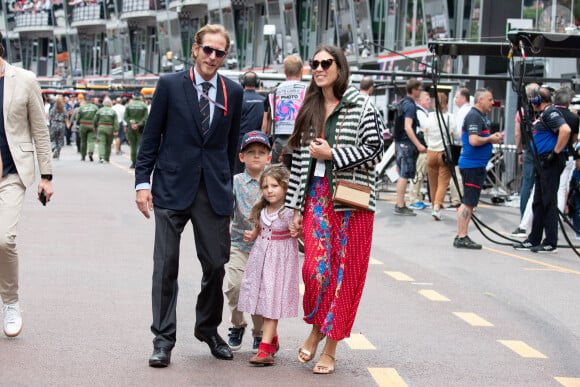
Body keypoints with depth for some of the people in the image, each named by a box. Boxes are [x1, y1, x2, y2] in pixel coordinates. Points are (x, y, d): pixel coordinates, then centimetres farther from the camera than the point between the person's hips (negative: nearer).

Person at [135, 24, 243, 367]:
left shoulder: (233, 92, 8)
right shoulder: (170, 85, 0)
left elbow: (232, 143, 13)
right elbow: (151, 137, 2)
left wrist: (227, 185, 12)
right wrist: (143, 182, -4)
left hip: (214, 191, 2)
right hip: (172, 188, -2)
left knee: (216, 264, 6)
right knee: (166, 266, -3)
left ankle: (209, 329, 27)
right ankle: (164, 339, 5)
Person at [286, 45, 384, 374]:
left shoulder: (361, 106, -1)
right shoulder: (309, 110, 13)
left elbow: (375, 149, -6)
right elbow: (299, 159, 13)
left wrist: (332, 154, -12)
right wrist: (296, 207, 9)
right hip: (316, 197, 3)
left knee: (344, 271, -1)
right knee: (315, 268, -10)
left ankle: (330, 348, 9)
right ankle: (317, 328, 16)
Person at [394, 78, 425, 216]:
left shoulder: (403, 103, 15)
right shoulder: (410, 105, -15)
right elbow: (408, 127, -23)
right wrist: (418, 145, -24)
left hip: (400, 142, 10)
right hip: (406, 143, -10)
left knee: (403, 175, 16)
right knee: (404, 175, -7)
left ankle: (400, 204, 21)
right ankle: (400, 207, -6)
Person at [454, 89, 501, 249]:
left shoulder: (481, 116, 18)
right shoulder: (474, 116, -14)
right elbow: (474, 140, -24)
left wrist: (492, 137, 11)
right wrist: (490, 139, -9)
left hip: (477, 165, 11)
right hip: (472, 165, -11)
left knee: (469, 202, 12)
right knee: (468, 202, -8)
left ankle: (461, 236, 16)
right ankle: (461, 238, -7)